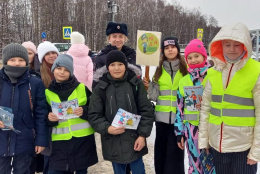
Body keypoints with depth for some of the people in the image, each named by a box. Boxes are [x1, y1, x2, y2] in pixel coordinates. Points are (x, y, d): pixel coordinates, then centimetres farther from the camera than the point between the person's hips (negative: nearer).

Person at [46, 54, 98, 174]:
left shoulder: (82, 88, 1)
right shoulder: (48, 92, 5)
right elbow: (45, 118, 12)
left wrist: (84, 111, -16)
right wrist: (50, 119, -10)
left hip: (83, 139, -1)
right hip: (60, 142, 1)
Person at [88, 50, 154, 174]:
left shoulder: (136, 83, -2)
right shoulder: (100, 88, -2)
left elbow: (146, 110, -1)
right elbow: (94, 115, -2)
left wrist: (143, 135, -8)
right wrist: (107, 128, -18)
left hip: (135, 140, 0)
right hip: (113, 143, 1)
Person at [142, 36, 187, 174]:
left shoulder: (185, 68, -1)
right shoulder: (159, 70, 7)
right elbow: (155, 95, 4)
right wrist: (149, 87, -13)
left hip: (179, 117, -3)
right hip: (162, 116, 3)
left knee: (175, 153, 1)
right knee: (160, 151, 13)